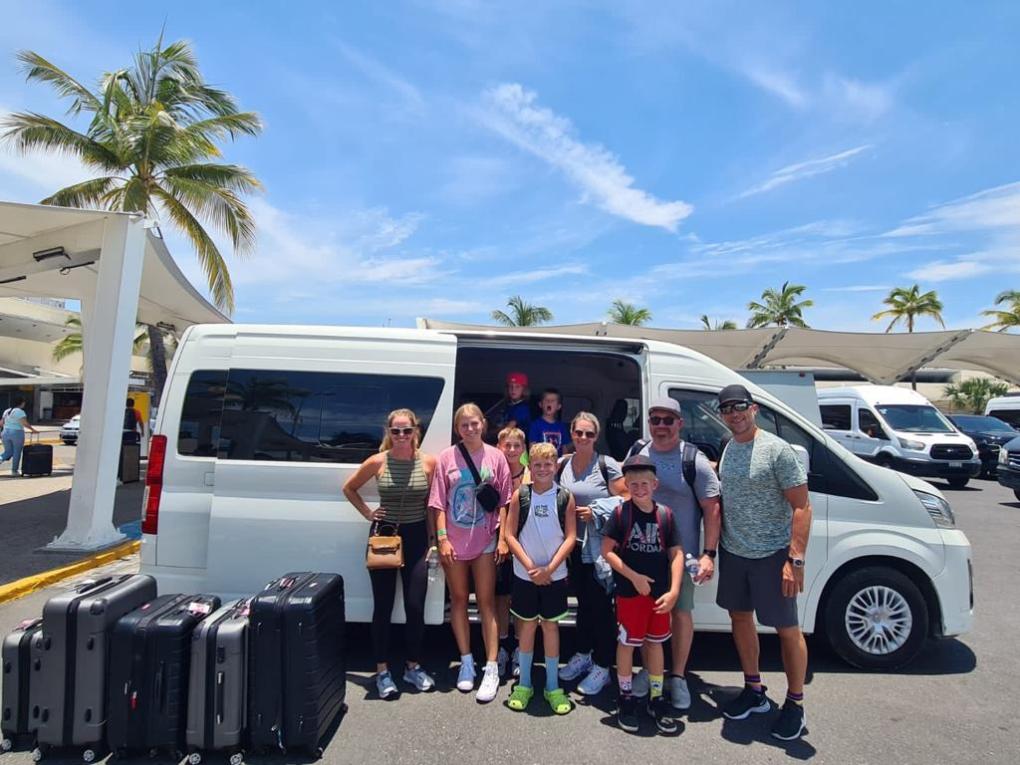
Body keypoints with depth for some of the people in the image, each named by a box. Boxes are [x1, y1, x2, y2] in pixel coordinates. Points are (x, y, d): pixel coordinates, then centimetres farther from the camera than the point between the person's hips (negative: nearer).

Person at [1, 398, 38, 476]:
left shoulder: (7, 411, 11)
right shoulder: (20, 412, -12)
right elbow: (24, 423, -20)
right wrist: (33, 430, -13)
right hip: (17, 434, -6)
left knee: (8, 452, 15)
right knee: (17, 453, 5)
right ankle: (14, 470, 9)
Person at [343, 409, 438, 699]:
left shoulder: (428, 462, -6)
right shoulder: (377, 462, -7)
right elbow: (349, 488, 8)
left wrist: (432, 539, 0)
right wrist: (368, 513, 0)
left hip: (416, 536, 1)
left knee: (415, 607, 5)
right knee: (383, 607, 8)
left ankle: (412, 667, 26)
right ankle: (382, 672, 22)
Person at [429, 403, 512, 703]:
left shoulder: (495, 456, -2)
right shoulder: (446, 457, -2)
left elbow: (504, 501, 0)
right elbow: (439, 502, -1)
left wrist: (503, 538, -5)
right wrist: (442, 538, -6)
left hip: (485, 540, -1)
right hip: (454, 541, 1)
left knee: (486, 601, 5)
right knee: (459, 600, 12)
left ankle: (491, 668, 11)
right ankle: (466, 662, 27)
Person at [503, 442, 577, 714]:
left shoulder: (565, 497, -4)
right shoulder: (520, 495, -5)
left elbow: (570, 537, -5)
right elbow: (510, 535, -5)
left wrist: (549, 568, -13)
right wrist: (530, 567, -12)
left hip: (554, 574, 0)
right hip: (525, 574, 0)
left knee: (550, 626, 10)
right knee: (527, 625, 11)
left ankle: (552, 686, 23)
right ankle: (524, 684, 26)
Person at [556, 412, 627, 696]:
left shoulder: (607, 465, -10)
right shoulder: (563, 465, 5)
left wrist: (596, 512, -19)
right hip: (575, 544, 5)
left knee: (600, 604, 2)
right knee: (583, 601, 19)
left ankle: (602, 667, 17)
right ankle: (583, 654, 36)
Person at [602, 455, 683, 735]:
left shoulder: (665, 514, -3)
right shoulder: (620, 513, -9)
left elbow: (676, 553, 0)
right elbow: (607, 550, -10)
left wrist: (674, 591, -8)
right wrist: (634, 577, -15)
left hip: (660, 593, 3)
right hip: (629, 591, -3)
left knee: (655, 643, 16)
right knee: (627, 643, 9)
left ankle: (656, 698, 31)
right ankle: (626, 698, 27)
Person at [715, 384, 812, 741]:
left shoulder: (777, 449, -15)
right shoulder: (727, 448, 5)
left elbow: (801, 507, -15)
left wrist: (795, 560, -21)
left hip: (771, 555, -6)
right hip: (733, 552, 7)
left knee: (787, 629, 6)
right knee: (740, 618, 16)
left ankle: (795, 705, 25)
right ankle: (754, 691, 34)